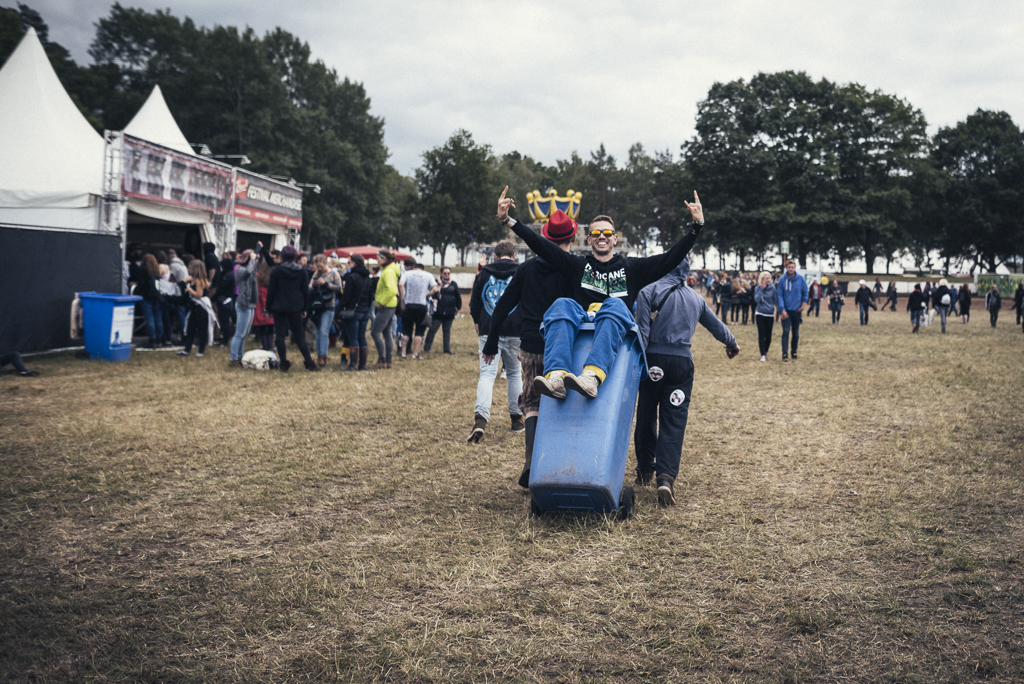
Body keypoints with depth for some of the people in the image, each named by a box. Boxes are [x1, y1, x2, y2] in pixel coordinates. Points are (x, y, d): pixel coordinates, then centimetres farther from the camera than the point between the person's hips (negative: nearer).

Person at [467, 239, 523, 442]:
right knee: (514, 374, 15)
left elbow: (474, 305, 13)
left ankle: (480, 419, -22)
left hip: (488, 332, 0)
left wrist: (479, 330, 24)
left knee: (486, 374, -4)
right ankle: (516, 418, 21)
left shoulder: (484, 273, 9)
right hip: (514, 333, 0)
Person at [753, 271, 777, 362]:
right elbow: (756, 300, -13)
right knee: (761, 334, -5)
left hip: (770, 314, 1)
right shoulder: (758, 288, -2)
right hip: (760, 314, -1)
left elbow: (775, 300, 5)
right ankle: (763, 355, -4)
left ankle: (766, 352, 25)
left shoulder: (772, 288, 0)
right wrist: (761, 289, -19)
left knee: (768, 335, 5)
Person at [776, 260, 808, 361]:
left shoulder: (801, 279, -2)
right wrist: (782, 310, -12)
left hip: (797, 310, 2)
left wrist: (803, 304, -4)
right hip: (786, 311, -2)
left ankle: (794, 352, 20)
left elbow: (805, 293, 7)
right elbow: (779, 295, -5)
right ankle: (785, 353, -9)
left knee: (796, 333, 9)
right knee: (786, 331, -10)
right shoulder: (782, 280, -6)